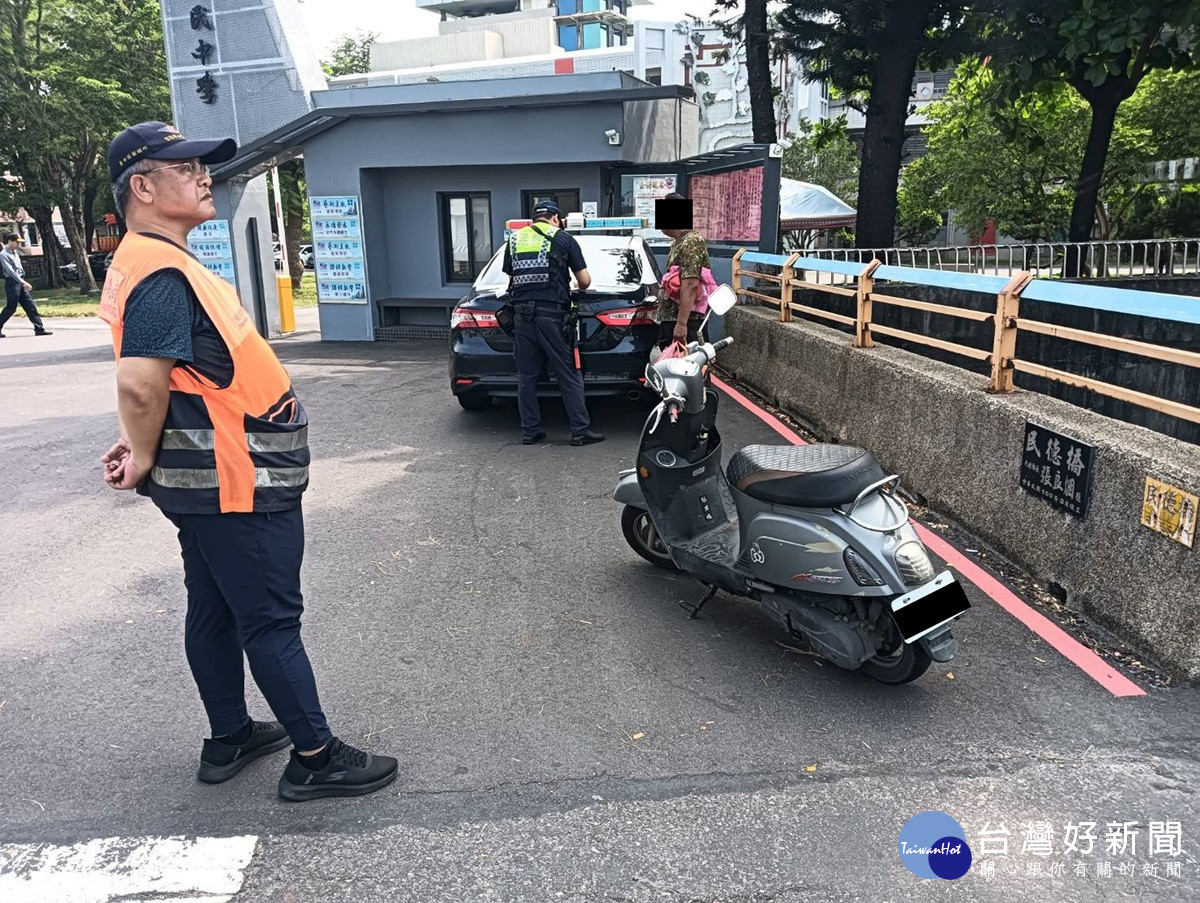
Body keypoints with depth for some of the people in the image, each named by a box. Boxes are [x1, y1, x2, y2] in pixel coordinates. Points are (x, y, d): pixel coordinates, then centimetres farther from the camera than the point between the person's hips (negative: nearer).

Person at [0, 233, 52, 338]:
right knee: (10, 308, -3)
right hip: (12, 283, -8)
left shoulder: (15, 253, 15)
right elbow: (10, 271, -21)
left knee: (30, 306, 2)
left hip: (20, 283, 8)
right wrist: (23, 282, -27)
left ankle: (39, 328, 1)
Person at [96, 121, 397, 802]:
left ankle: (230, 737, 33)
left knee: (217, 611, 18)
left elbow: (147, 385, 19)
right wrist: (145, 457, -15)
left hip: (209, 482, 10)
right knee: (272, 620, -1)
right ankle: (316, 758, 12)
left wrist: (147, 446, 9)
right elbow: (141, 384, -31)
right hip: (237, 484, -10)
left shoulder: (158, 265, 14)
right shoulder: (164, 274, -20)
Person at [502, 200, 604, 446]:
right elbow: (585, 280, 6)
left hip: (521, 312, 4)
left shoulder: (514, 239, 17)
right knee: (569, 375, 1)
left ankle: (530, 431, 14)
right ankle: (581, 431, 3)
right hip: (552, 312, -4)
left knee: (526, 375, 10)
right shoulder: (563, 238, 6)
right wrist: (578, 290, 27)